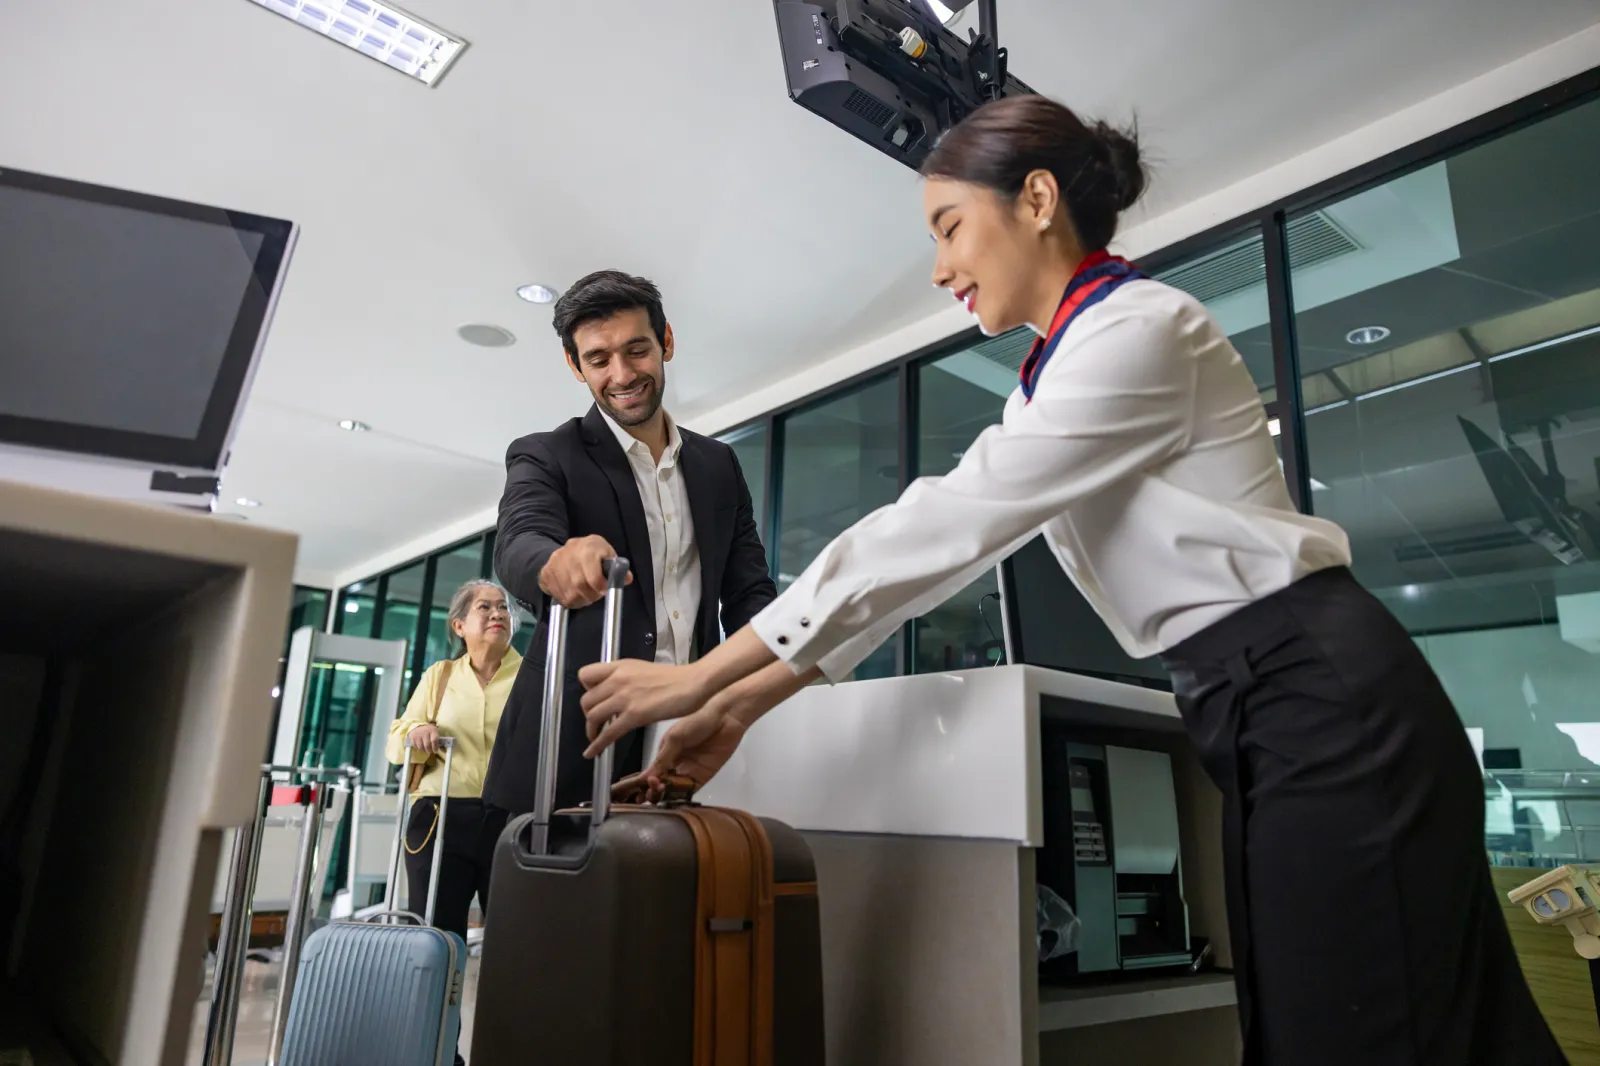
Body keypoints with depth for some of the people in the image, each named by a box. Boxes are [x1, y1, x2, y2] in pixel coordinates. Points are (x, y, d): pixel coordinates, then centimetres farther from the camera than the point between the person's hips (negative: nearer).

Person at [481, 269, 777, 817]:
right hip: (575, 741, -2)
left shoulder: (719, 465, 13)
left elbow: (748, 591, 13)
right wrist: (556, 562, -42)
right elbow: (518, 542, -18)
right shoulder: (545, 457, 2)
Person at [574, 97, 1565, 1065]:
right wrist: (744, 701, 5)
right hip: (1253, 712, 9)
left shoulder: (1140, 326, -14)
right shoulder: (1052, 383, 15)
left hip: (1324, 696, -8)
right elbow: (941, 547, 9)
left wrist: (704, 677, -15)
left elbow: (943, 526, -20)